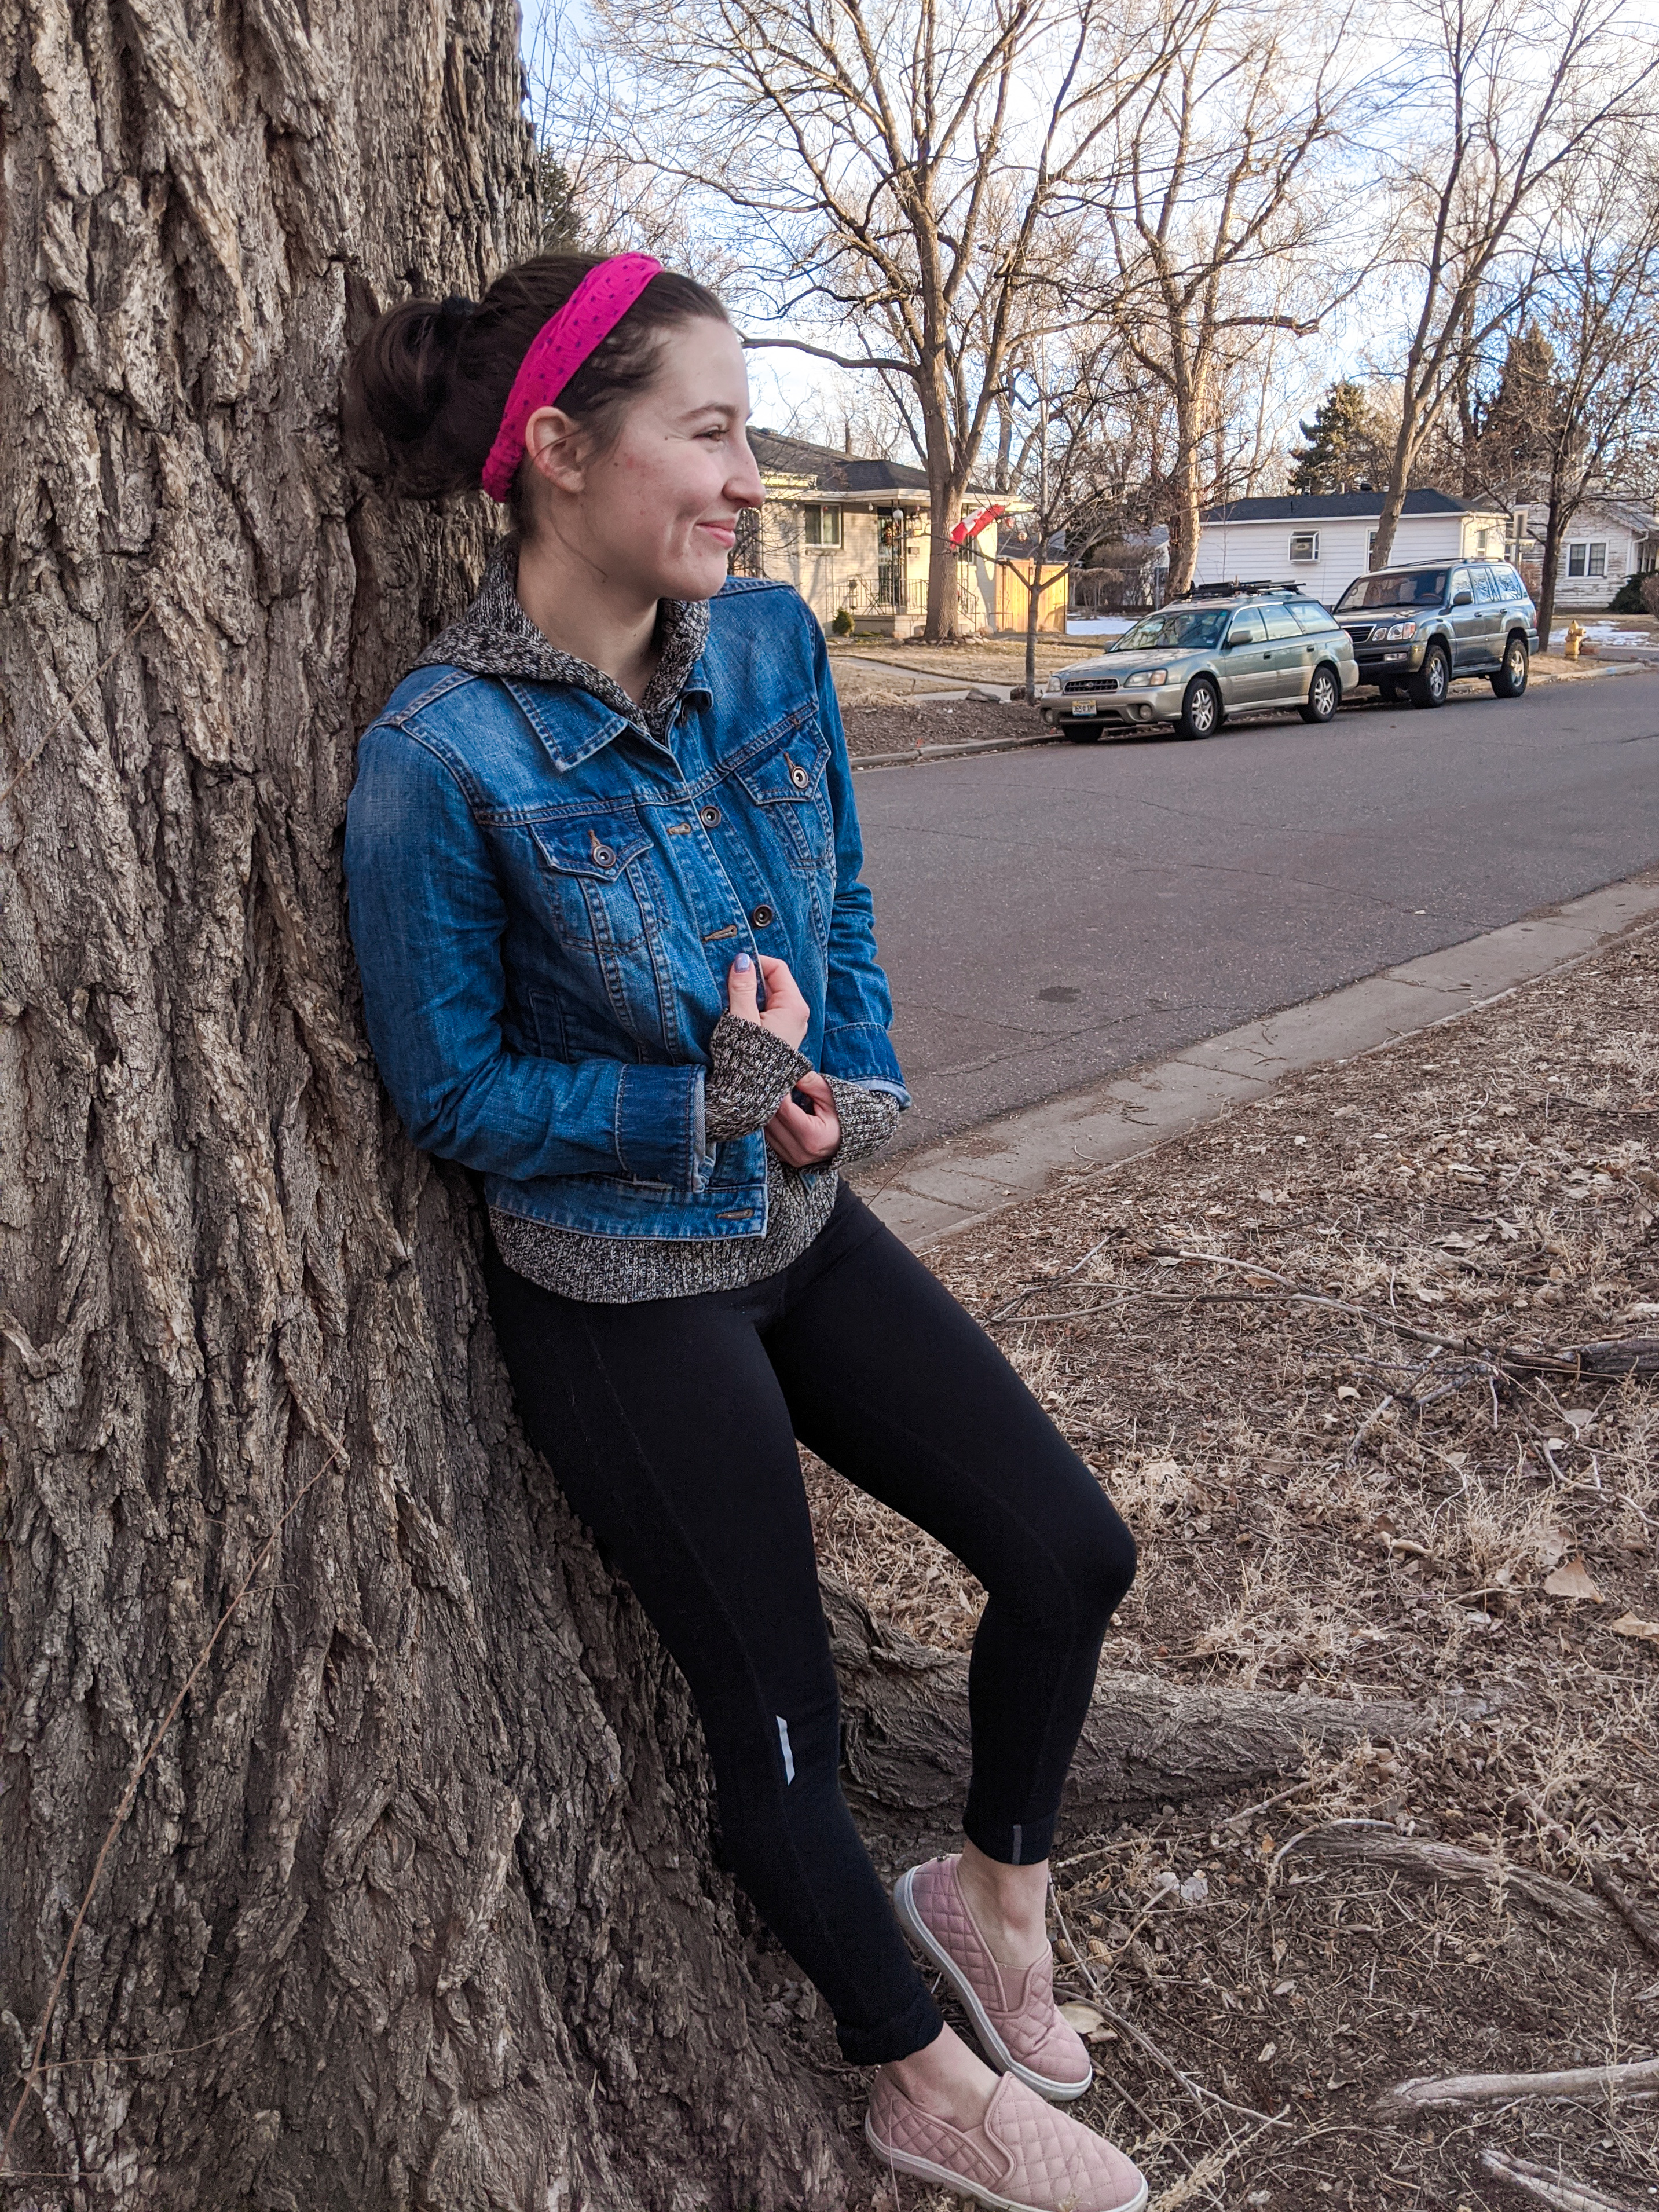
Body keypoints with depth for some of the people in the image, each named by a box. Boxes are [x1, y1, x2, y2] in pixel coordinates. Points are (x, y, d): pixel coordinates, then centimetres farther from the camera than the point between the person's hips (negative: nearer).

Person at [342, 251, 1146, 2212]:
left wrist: (849, 1087, -9)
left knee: (1071, 1553, 8)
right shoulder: (441, 755, -21)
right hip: (621, 1296, -6)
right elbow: (452, 1095, -13)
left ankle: (992, 1886, 38)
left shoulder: (770, 642, -4)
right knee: (778, 1715, 11)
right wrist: (721, 1105, -19)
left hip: (805, 1232, 6)